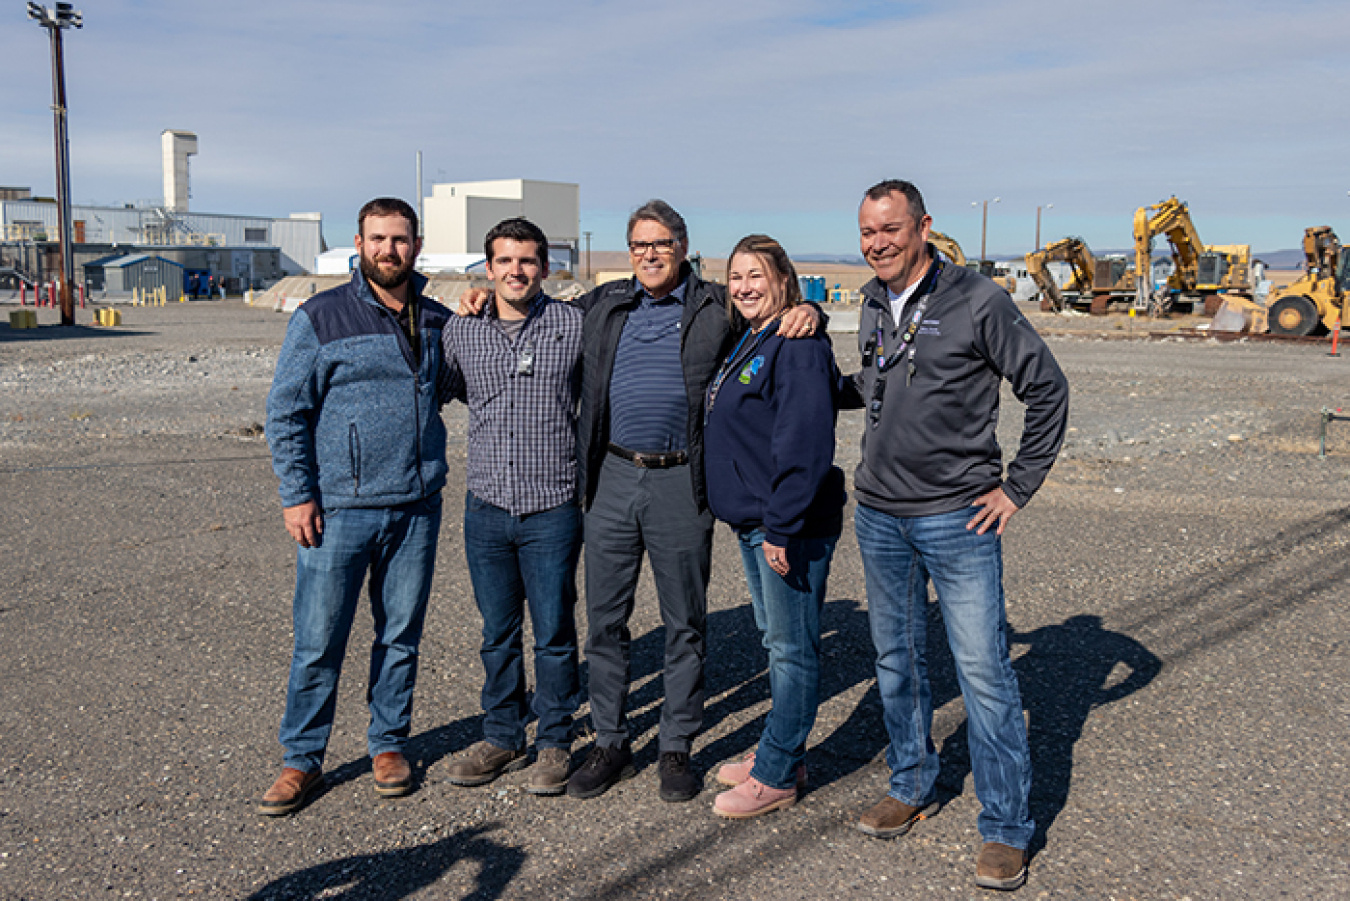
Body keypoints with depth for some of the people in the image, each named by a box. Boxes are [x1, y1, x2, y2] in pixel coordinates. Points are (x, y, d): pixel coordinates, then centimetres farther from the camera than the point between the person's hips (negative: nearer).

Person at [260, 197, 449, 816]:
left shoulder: (437, 321, 10)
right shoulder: (321, 318, -2)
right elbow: (285, 412, -2)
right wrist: (297, 494, -8)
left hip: (417, 508, 4)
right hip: (339, 509, -3)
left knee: (401, 636, 12)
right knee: (318, 642, 2)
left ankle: (388, 744, 28)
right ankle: (303, 759, 18)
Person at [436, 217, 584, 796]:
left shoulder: (574, 325, -3)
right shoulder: (460, 331, 5)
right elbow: (432, 393, 20)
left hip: (553, 509, -3)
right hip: (486, 509, 3)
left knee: (554, 633, 6)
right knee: (498, 633, 13)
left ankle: (555, 743, 23)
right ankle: (502, 738, 29)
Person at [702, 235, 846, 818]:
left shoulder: (798, 344, -15)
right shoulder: (745, 341, 15)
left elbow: (804, 443, -23)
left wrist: (782, 528, -24)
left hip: (790, 525, -10)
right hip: (751, 521, 10)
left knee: (792, 648, 1)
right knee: (775, 640, 18)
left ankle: (776, 775, 10)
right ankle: (782, 753, 31)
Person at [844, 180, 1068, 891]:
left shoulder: (978, 302, -10)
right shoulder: (873, 304, 9)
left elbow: (1047, 389, -5)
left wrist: (1018, 487, -6)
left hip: (957, 518, -6)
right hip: (878, 516, 6)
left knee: (984, 672, -3)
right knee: (895, 660, 15)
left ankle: (1006, 829, 11)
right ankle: (911, 787, 34)